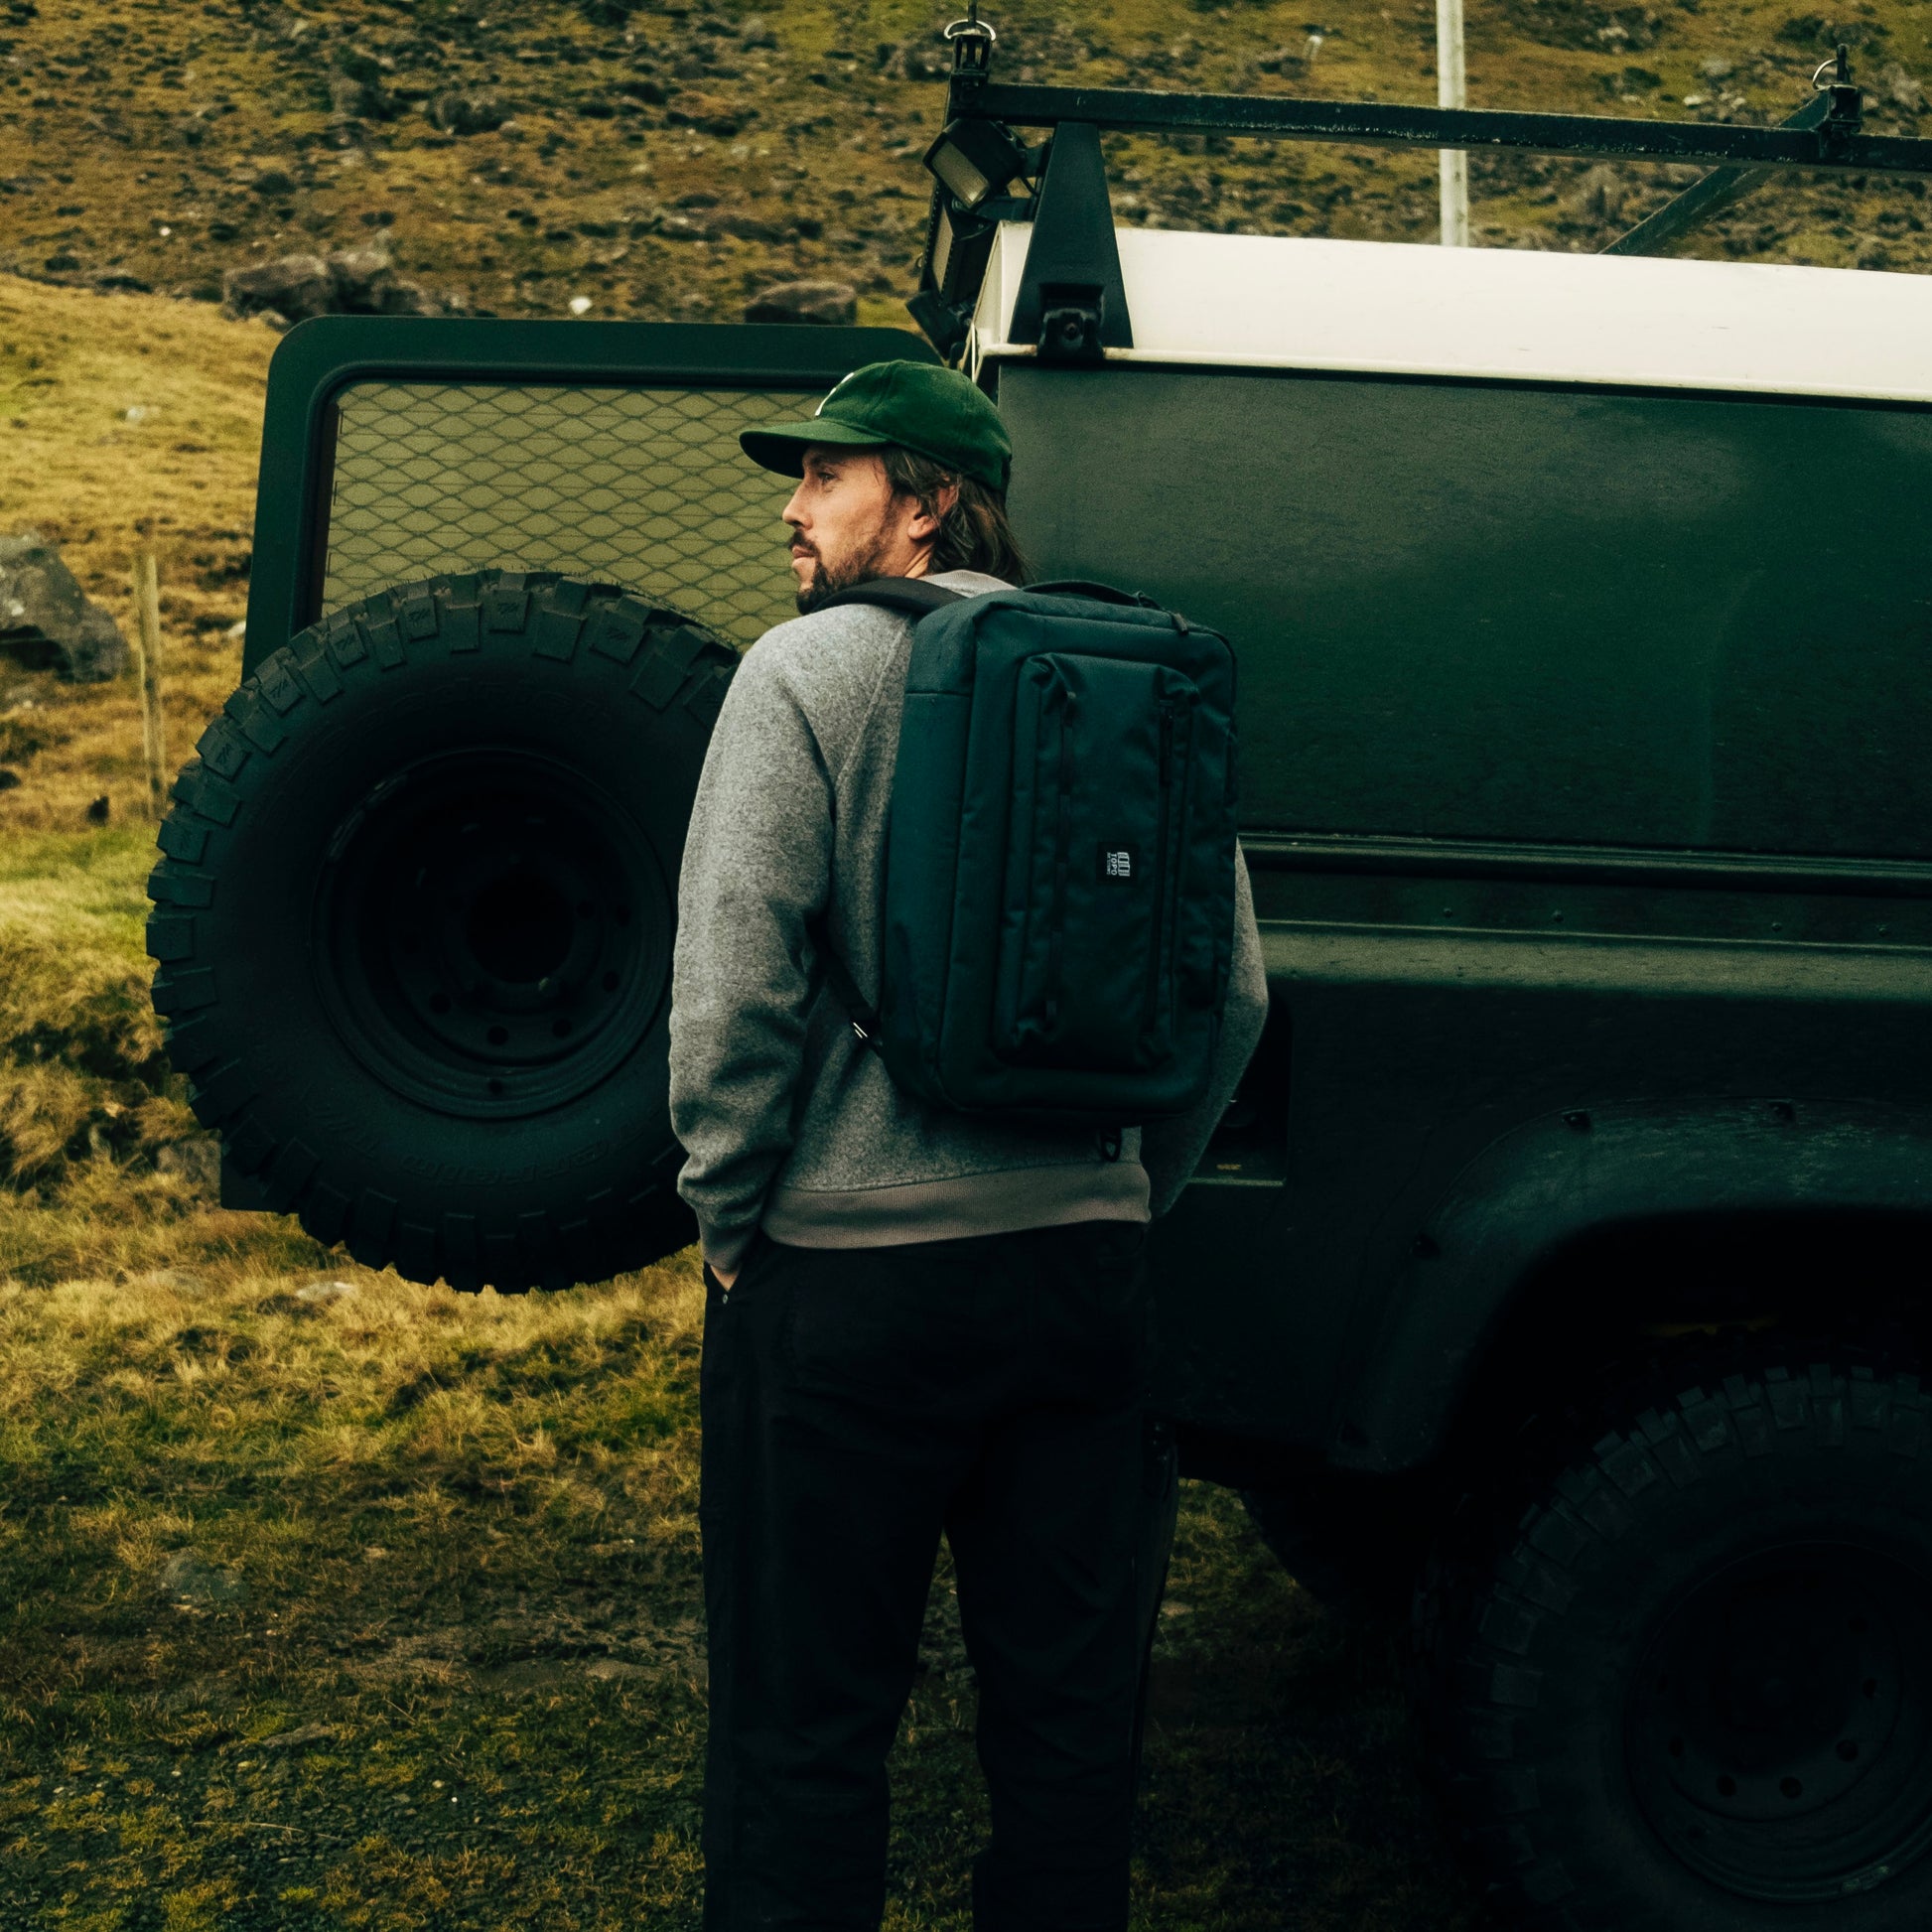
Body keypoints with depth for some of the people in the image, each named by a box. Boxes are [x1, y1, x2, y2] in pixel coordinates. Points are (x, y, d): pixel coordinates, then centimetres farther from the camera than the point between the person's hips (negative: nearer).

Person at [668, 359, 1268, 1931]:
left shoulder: (810, 670, -7)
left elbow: (733, 981, -15)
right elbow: (1233, 992, 8)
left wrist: (730, 1215, -3)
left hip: (849, 1270, -5)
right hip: (1083, 1257, 5)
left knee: (808, 1721, 7)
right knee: (1070, 1707, 16)